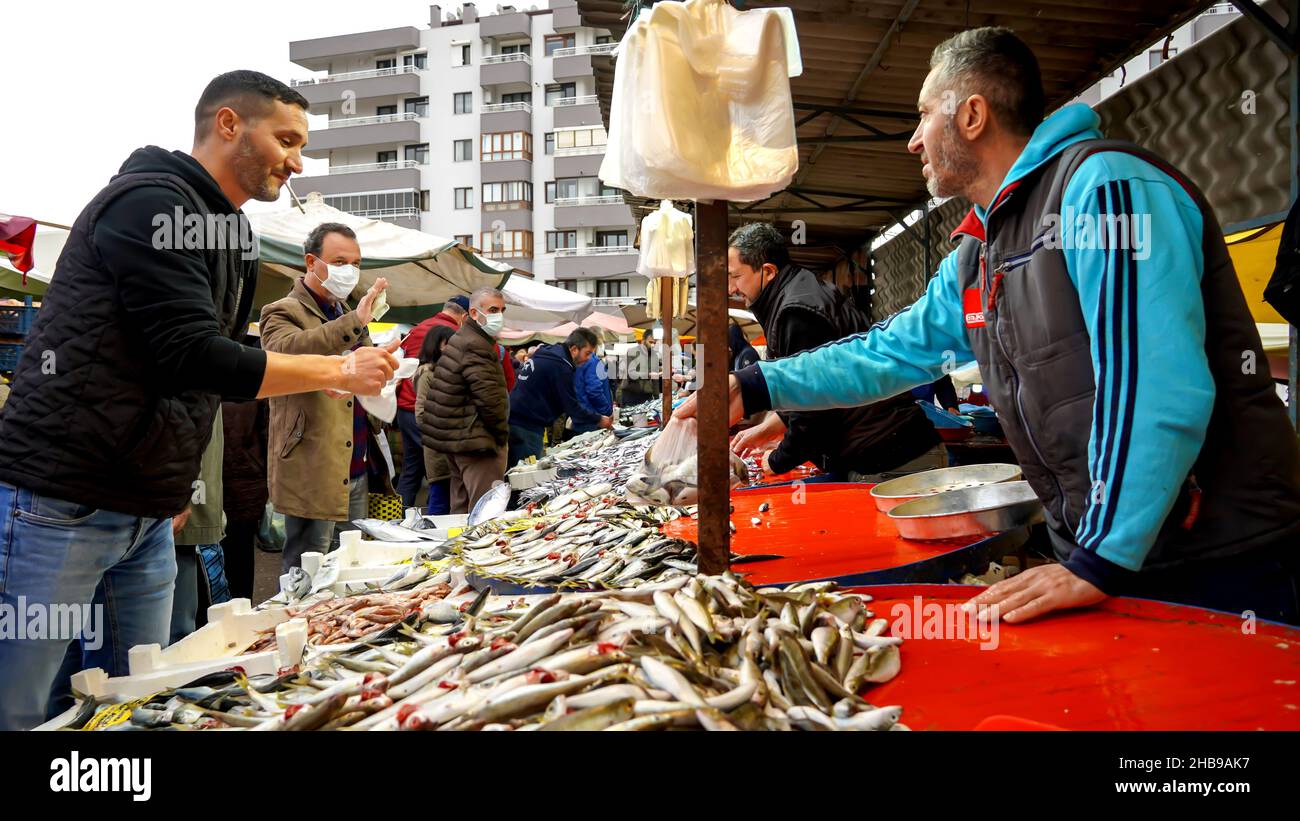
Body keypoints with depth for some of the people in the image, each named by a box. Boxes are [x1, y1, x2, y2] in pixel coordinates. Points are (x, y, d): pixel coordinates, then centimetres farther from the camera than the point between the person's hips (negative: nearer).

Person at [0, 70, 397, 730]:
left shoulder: (233, 235, 15)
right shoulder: (150, 200, -13)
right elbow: (193, 357, -22)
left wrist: (174, 487, 15)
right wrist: (339, 371, -16)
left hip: (147, 518, 9)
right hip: (58, 503, -8)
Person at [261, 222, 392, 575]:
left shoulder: (348, 314, 20)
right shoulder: (282, 313, -5)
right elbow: (288, 349, -29)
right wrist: (354, 321, -37)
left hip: (357, 470, 8)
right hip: (312, 475, -8)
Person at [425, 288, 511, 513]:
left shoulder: (459, 340, 17)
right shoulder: (476, 347, -17)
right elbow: (490, 399, -21)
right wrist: (502, 435, -7)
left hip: (454, 438, 11)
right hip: (475, 442, -11)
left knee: (461, 508, 17)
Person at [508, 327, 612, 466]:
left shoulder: (547, 352, 14)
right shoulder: (560, 365, -15)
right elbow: (571, 406, -13)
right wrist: (599, 420, -2)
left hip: (514, 421, 10)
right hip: (527, 428, -10)